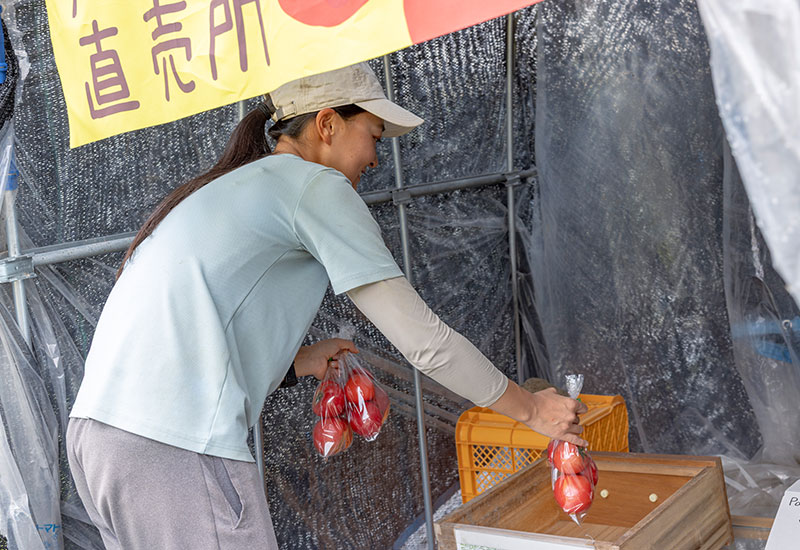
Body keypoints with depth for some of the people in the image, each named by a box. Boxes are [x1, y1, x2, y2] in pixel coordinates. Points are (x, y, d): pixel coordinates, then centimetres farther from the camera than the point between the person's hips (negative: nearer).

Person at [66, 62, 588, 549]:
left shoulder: (221, 188, 22)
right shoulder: (314, 185, -3)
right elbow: (423, 339, -5)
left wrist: (294, 362, 22)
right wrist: (531, 408, 7)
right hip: (177, 447, -9)